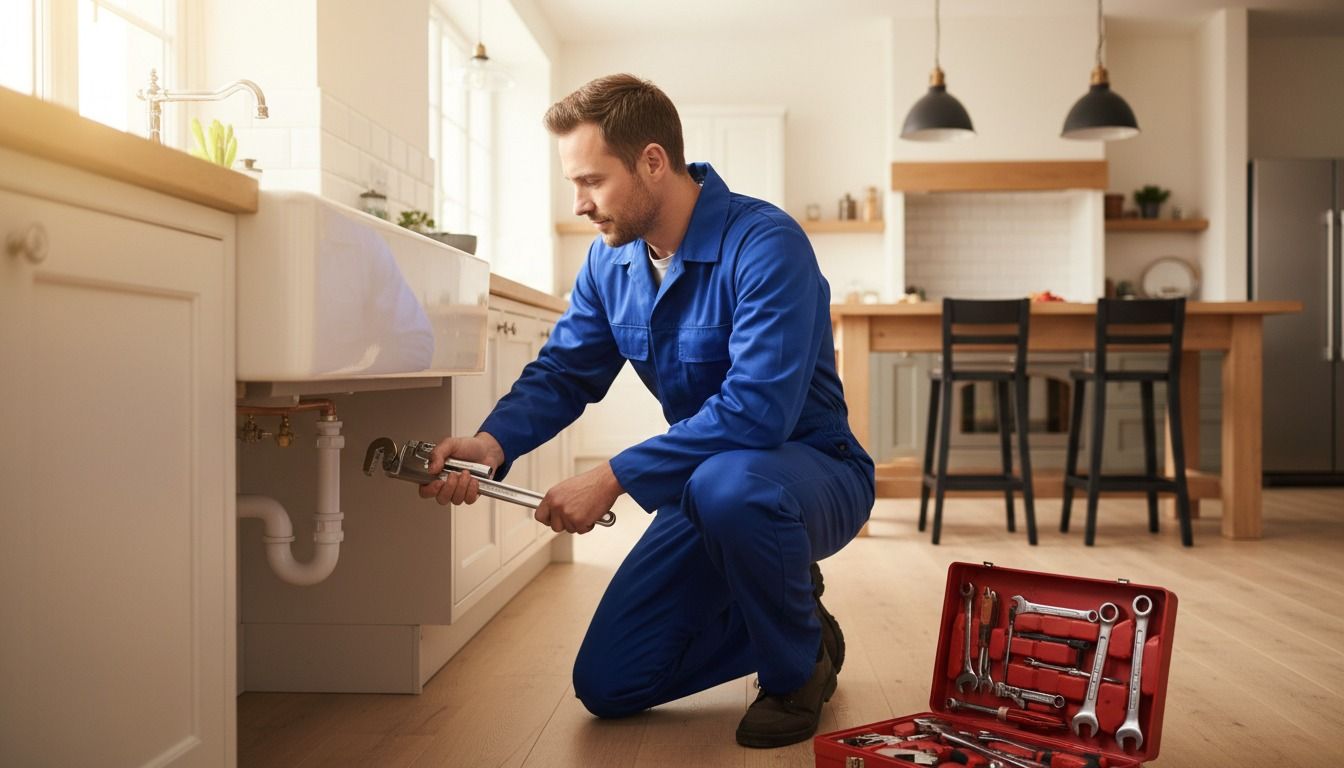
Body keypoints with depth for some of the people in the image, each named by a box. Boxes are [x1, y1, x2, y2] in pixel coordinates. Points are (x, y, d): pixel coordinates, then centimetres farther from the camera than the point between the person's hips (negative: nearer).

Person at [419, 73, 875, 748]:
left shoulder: (764, 243, -24)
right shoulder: (611, 260, 0)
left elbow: (757, 408, -34)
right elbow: (561, 372, 0)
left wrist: (614, 477, -34)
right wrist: (494, 442, -21)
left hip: (814, 474, -6)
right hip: (704, 486, 7)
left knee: (728, 483, -42)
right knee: (606, 687, 1)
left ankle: (800, 666, -11)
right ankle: (781, 608, 21)